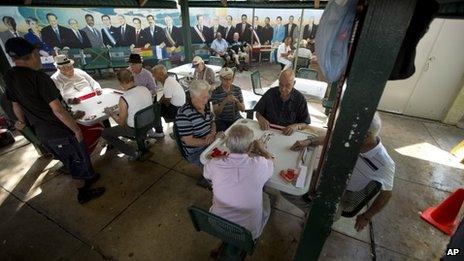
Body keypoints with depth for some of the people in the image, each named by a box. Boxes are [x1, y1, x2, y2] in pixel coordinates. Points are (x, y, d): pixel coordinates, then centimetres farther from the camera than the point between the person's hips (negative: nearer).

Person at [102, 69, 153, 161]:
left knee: (105, 133, 11)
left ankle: (133, 152, 5)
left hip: (134, 129, -7)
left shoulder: (124, 99, -27)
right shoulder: (145, 89, -10)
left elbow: (121, 122, -14)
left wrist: (111, 113, 3)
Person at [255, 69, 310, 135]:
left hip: (288, 135, 0)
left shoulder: (300, 99, -6)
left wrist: (296, 126, -22)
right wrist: (261, 119, -15)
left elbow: (306, 123, -2)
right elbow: (258, 112, 6)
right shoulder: (270, 93, -2)